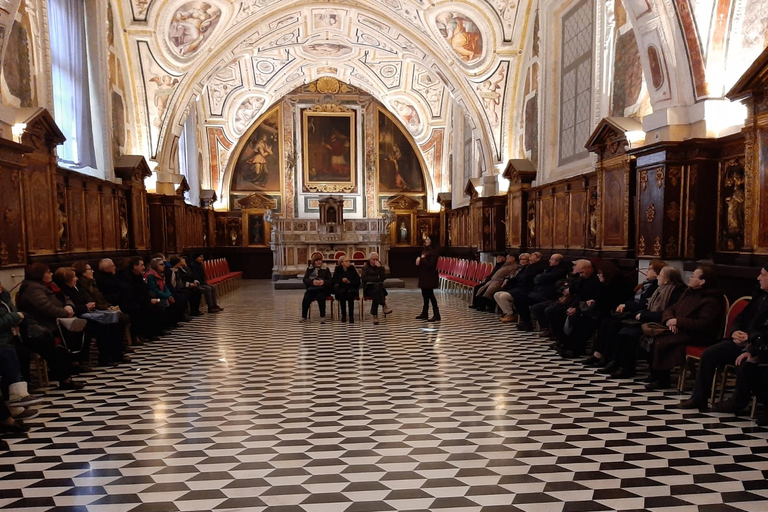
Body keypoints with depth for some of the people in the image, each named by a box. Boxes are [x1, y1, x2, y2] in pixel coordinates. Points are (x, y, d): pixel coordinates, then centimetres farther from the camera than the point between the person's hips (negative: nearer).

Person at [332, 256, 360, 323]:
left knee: (350, 295, -32)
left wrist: (350, 282, -17)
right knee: (342, 294, -32)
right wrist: (341, 280, -16)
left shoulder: (352, 269, 3)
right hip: (341, 288, 0)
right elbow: (334, 281, 1)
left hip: (351, 288, 0)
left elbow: (358, 281, -1)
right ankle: (343, 315, -18)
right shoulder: (337, 270, 4)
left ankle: (351, 315, -24)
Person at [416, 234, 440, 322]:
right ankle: (424, 314, 20)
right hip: (424, 275, 8)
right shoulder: (425, 250, 13)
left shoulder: (435, 251, -13)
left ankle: (436, 315, -2)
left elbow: (431, 264, -19)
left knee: (430, 295, -7)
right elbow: (421, 260, 20)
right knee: (425, 294, 12)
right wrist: (419, 260, -2)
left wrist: (422, 259, -10)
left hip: (430, 277, -8)